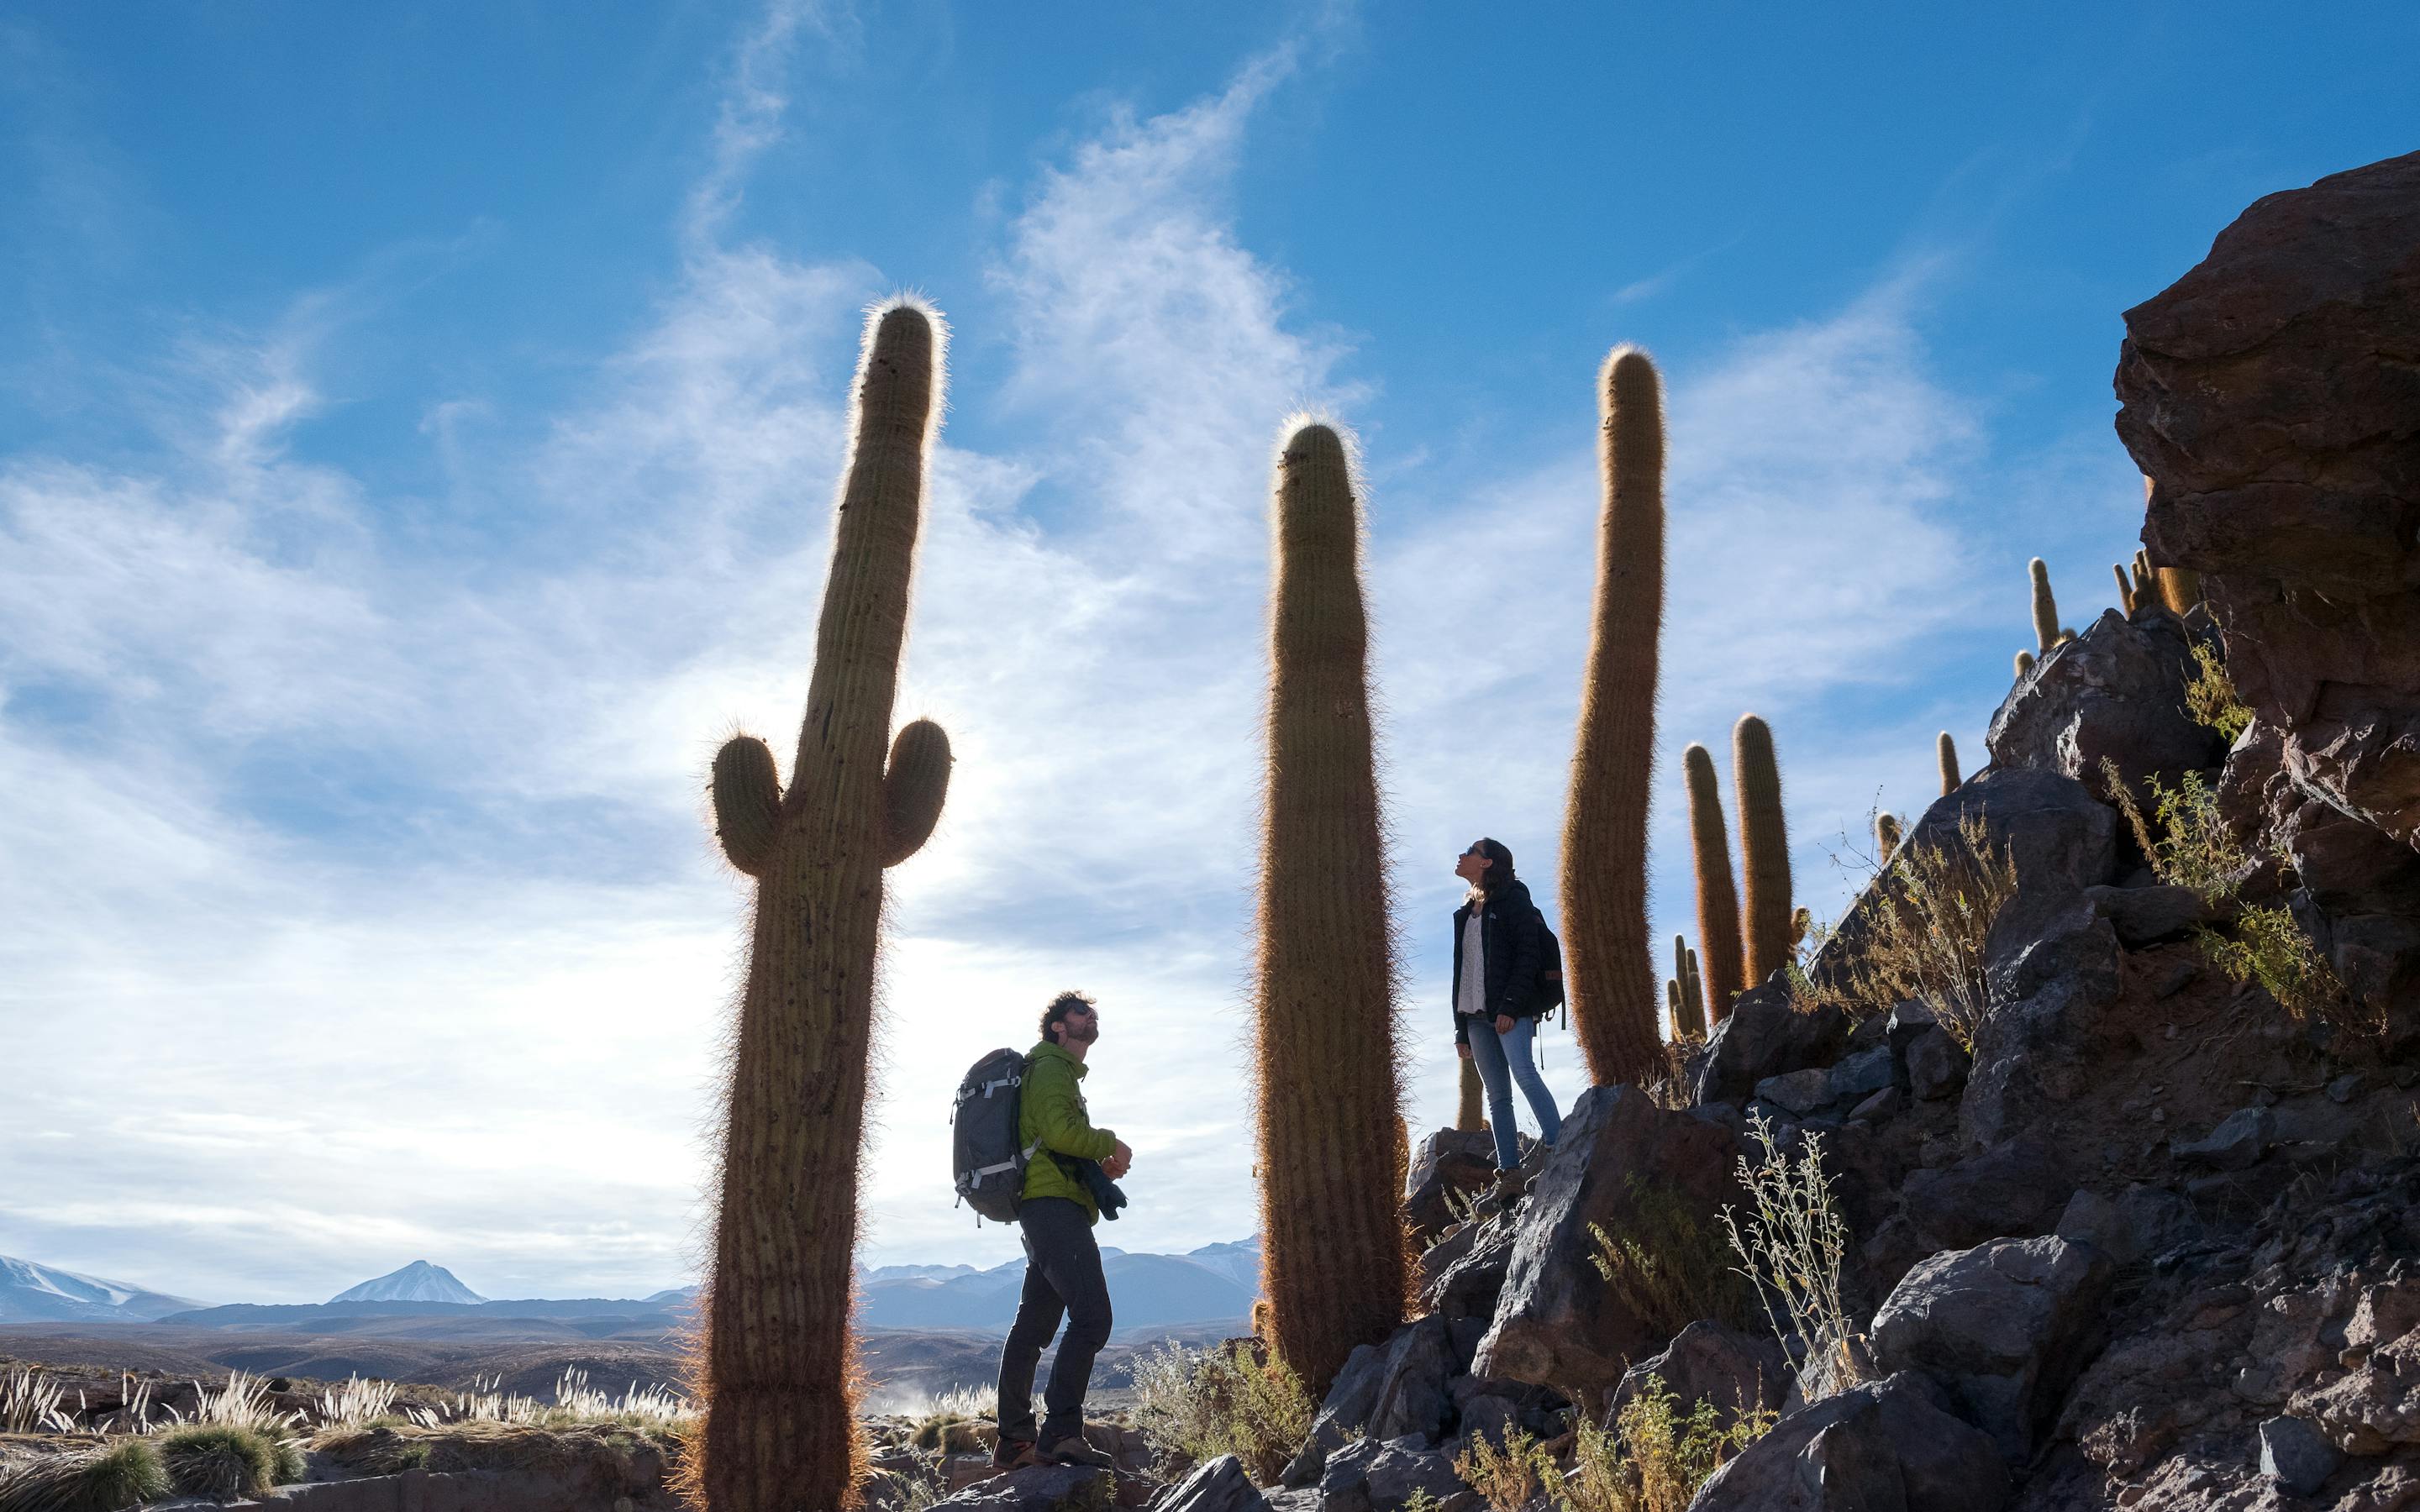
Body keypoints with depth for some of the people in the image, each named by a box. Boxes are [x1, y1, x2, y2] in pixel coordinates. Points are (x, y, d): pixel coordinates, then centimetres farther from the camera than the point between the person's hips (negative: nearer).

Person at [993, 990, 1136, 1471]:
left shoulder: (1062, 1072, 29)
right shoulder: (1051, 1066, -2)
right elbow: (1059, 1129, -19)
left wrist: (1102, 1166, 10)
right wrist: (1111, 1144, -5)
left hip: (1042, 1213, 11)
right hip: (1053, 1203, -11)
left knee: (1033, 1325, 11)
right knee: (1092, 1315, -21)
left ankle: (1014, 1442, 16)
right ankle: (1061, 1432, -26)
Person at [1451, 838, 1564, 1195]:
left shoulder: (1513, 900, 1)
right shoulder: (1467, 913, 22)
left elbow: (1528, 954, -10)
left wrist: (1511, 1005, -21)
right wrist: (1461, 1028, 16)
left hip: (1510, 1009, -7)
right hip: (1476, 1014, 7)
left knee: (1523, 1072, -25)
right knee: (1497, 1095, 1)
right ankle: (1509, 1173, -3)